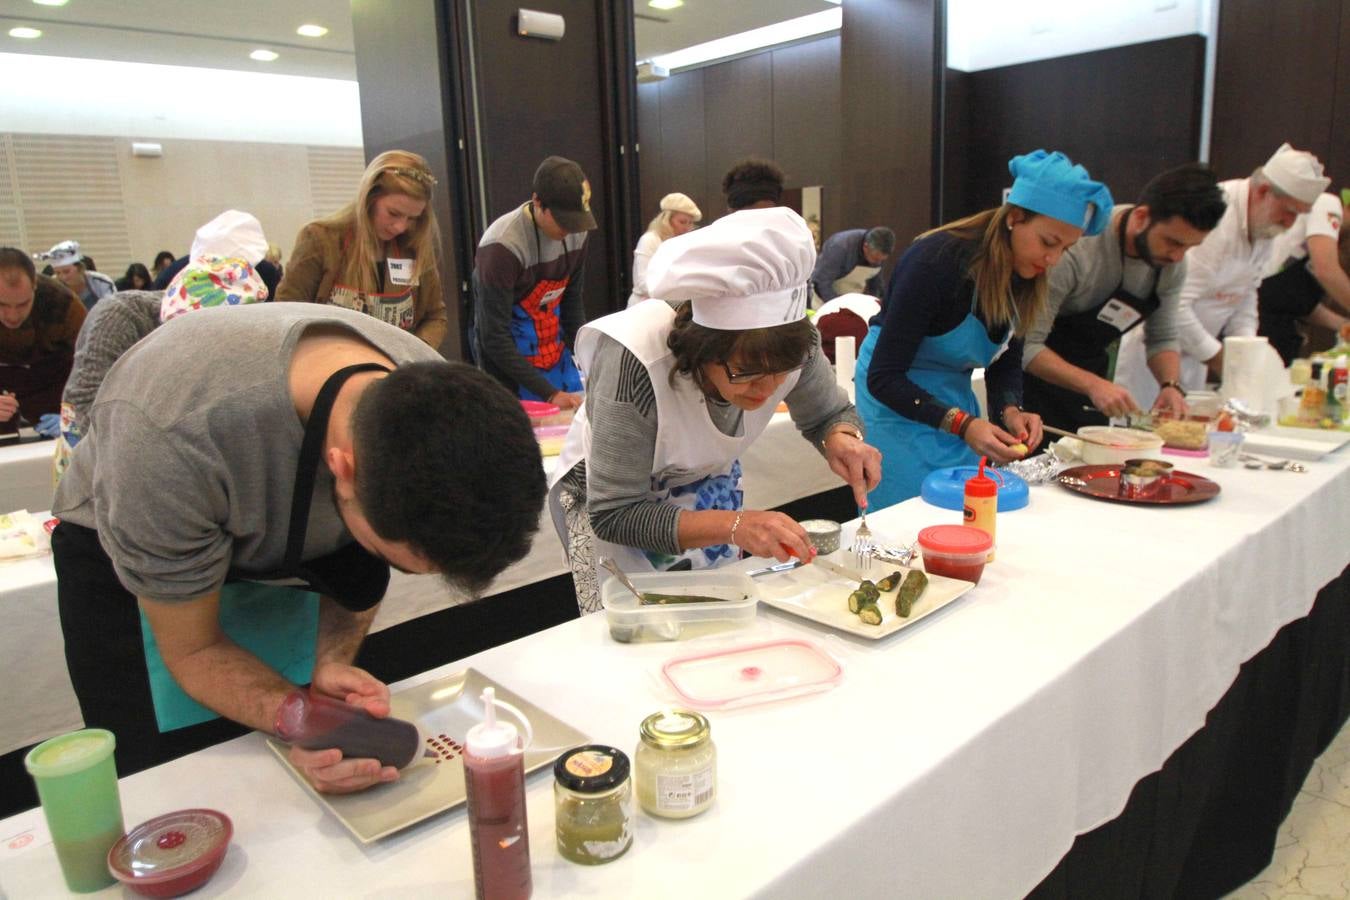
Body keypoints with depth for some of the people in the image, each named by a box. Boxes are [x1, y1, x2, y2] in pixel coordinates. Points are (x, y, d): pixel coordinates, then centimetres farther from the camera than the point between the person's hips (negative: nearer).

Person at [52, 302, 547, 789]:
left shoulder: (435, 396, -28)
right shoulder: (168, 445, -42)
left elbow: (353, 568, -9)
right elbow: (193, 650, -24)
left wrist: (332, 663, -27)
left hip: (284, 539, 3)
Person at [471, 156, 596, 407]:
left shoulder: (575, 233, -4)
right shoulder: (502, 247, -23)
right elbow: (494, 339, -22)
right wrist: (549, 393, -24)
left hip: (559, 361, 6)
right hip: (512, 374, -6)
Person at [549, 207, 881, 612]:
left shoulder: (790, 346, -24)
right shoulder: (636, 365, -38)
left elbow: (828, 413, -3)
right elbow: (613, 514, -33)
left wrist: (842, 440, -27)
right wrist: (732, 525, -45)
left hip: (709, 485, 4)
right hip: (607, 501, -4)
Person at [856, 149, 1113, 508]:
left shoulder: (1026, 276, -4)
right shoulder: (936, 261, -25)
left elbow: (1006, 361, 9)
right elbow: (883, 377, -25)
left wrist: (1009, 409, -12)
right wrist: (961, 423, -33)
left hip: (957, 395, 7)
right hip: (897, 401, -7)